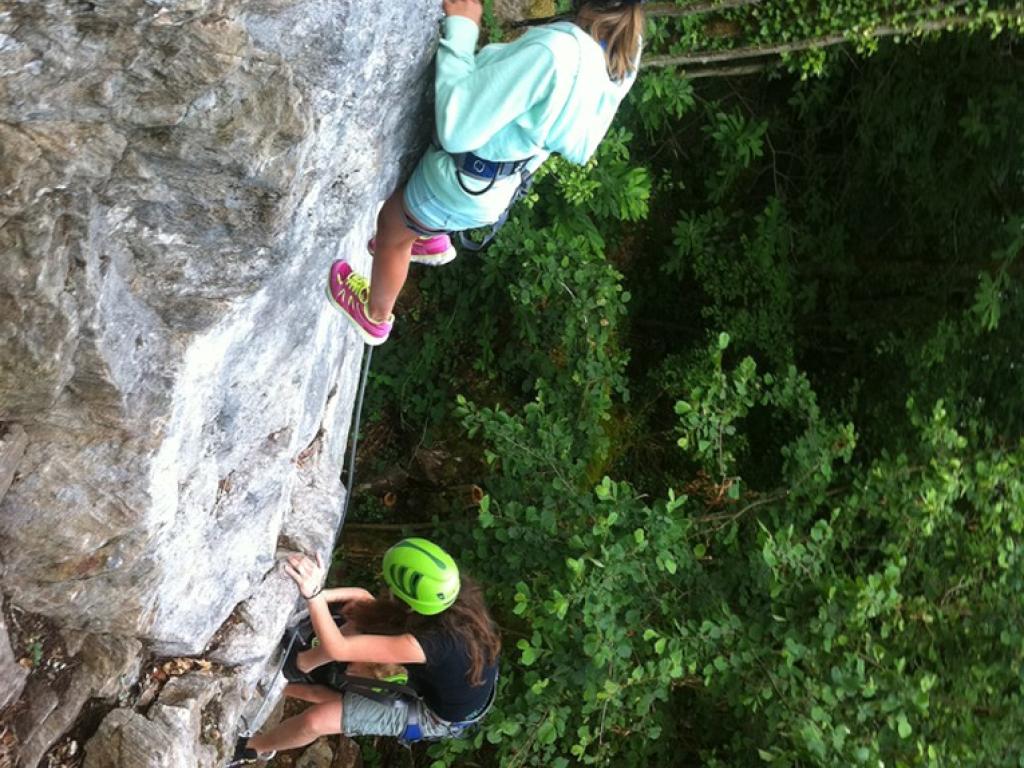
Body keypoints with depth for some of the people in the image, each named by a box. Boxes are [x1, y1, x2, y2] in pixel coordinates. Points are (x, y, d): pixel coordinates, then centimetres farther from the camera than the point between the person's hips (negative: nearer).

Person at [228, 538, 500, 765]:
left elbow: (337, 649, -40)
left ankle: (255, 748, 24)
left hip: (439, 717, -7)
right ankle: (297, 666, 29)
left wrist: (314, 595, -50)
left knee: (317, 720, -8)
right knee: (361, 615, 6)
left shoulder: (434, 642, -44)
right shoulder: (453, 591, -24)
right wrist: (317, 595, -21)